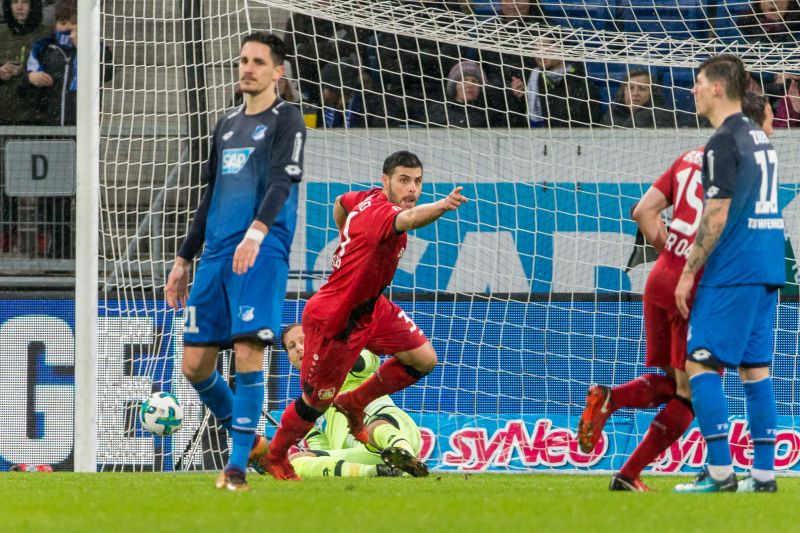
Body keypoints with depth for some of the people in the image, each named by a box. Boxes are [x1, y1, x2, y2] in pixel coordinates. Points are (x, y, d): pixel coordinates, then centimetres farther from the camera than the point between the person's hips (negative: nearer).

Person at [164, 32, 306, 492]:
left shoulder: (286, 119, 1)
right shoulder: (227, 125, 21)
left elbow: (283, 182, -15)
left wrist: (257, 232, -31)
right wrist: (185, 258, 24)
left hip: (262, 254, -7)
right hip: (217, 256, 7)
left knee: (248, 351, -17)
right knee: (195, 363, 2)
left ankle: (238, 466, -12)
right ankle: (249, 441, 22)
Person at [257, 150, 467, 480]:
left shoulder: (369, 198, -1)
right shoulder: (380, 212, -30)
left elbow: (340, 204, 22)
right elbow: (408, 219, -56)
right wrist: (442, 206, -74)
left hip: (369, 307, 9)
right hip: (333, 320, -9)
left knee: (423, 359, 4)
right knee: (317, 401, 5)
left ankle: (354, 404, 24)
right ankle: (274, 457, 30)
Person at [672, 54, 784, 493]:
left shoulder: (723, 142, -12)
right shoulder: (759, 137, 15)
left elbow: (716, 217, -16)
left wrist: (689, 272, -10)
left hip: (732, 274, -9)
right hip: (767, 270, 9)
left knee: (701, 363, -5)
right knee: (756, 368, 9)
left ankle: (720, 473, -10)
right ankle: (763, 473, 7)